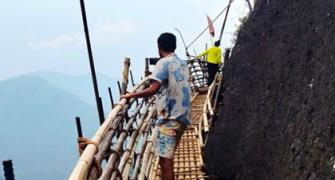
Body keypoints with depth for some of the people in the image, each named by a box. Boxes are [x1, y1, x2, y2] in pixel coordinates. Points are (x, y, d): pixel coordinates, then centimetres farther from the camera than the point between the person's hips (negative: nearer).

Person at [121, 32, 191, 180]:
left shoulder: (164, 63, -7)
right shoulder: (182, 64, 18)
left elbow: (154, 89, -19)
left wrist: (130, 95, -9)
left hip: (169, 117, -9)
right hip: (182, 116, 9)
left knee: (165, 160, -13)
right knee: (167, 158, 17)